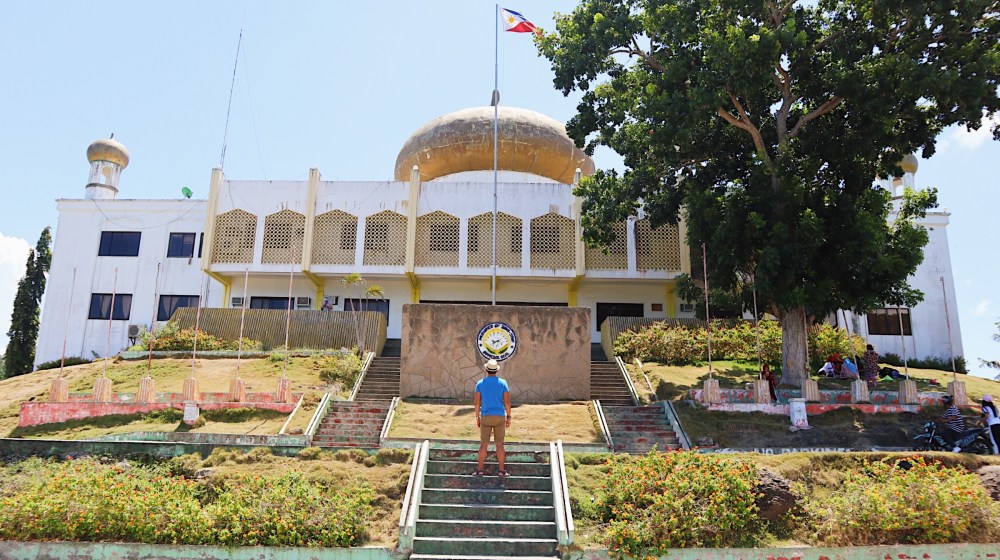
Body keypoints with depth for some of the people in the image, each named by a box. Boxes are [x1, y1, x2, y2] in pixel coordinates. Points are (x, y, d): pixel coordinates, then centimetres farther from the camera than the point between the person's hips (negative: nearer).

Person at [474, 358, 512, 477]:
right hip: (499, 417, 0)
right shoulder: (503, 383, -3)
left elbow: (477, 402, -2)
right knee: (499, 444, 5)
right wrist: (509, 417, 4)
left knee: (484, 444, 7)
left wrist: (477, 418, 8)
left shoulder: (480, 383, -2)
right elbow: (507, 402, -4)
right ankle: (502, 471, 6)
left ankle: (480, 470, 7)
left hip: (485, 417, 0)